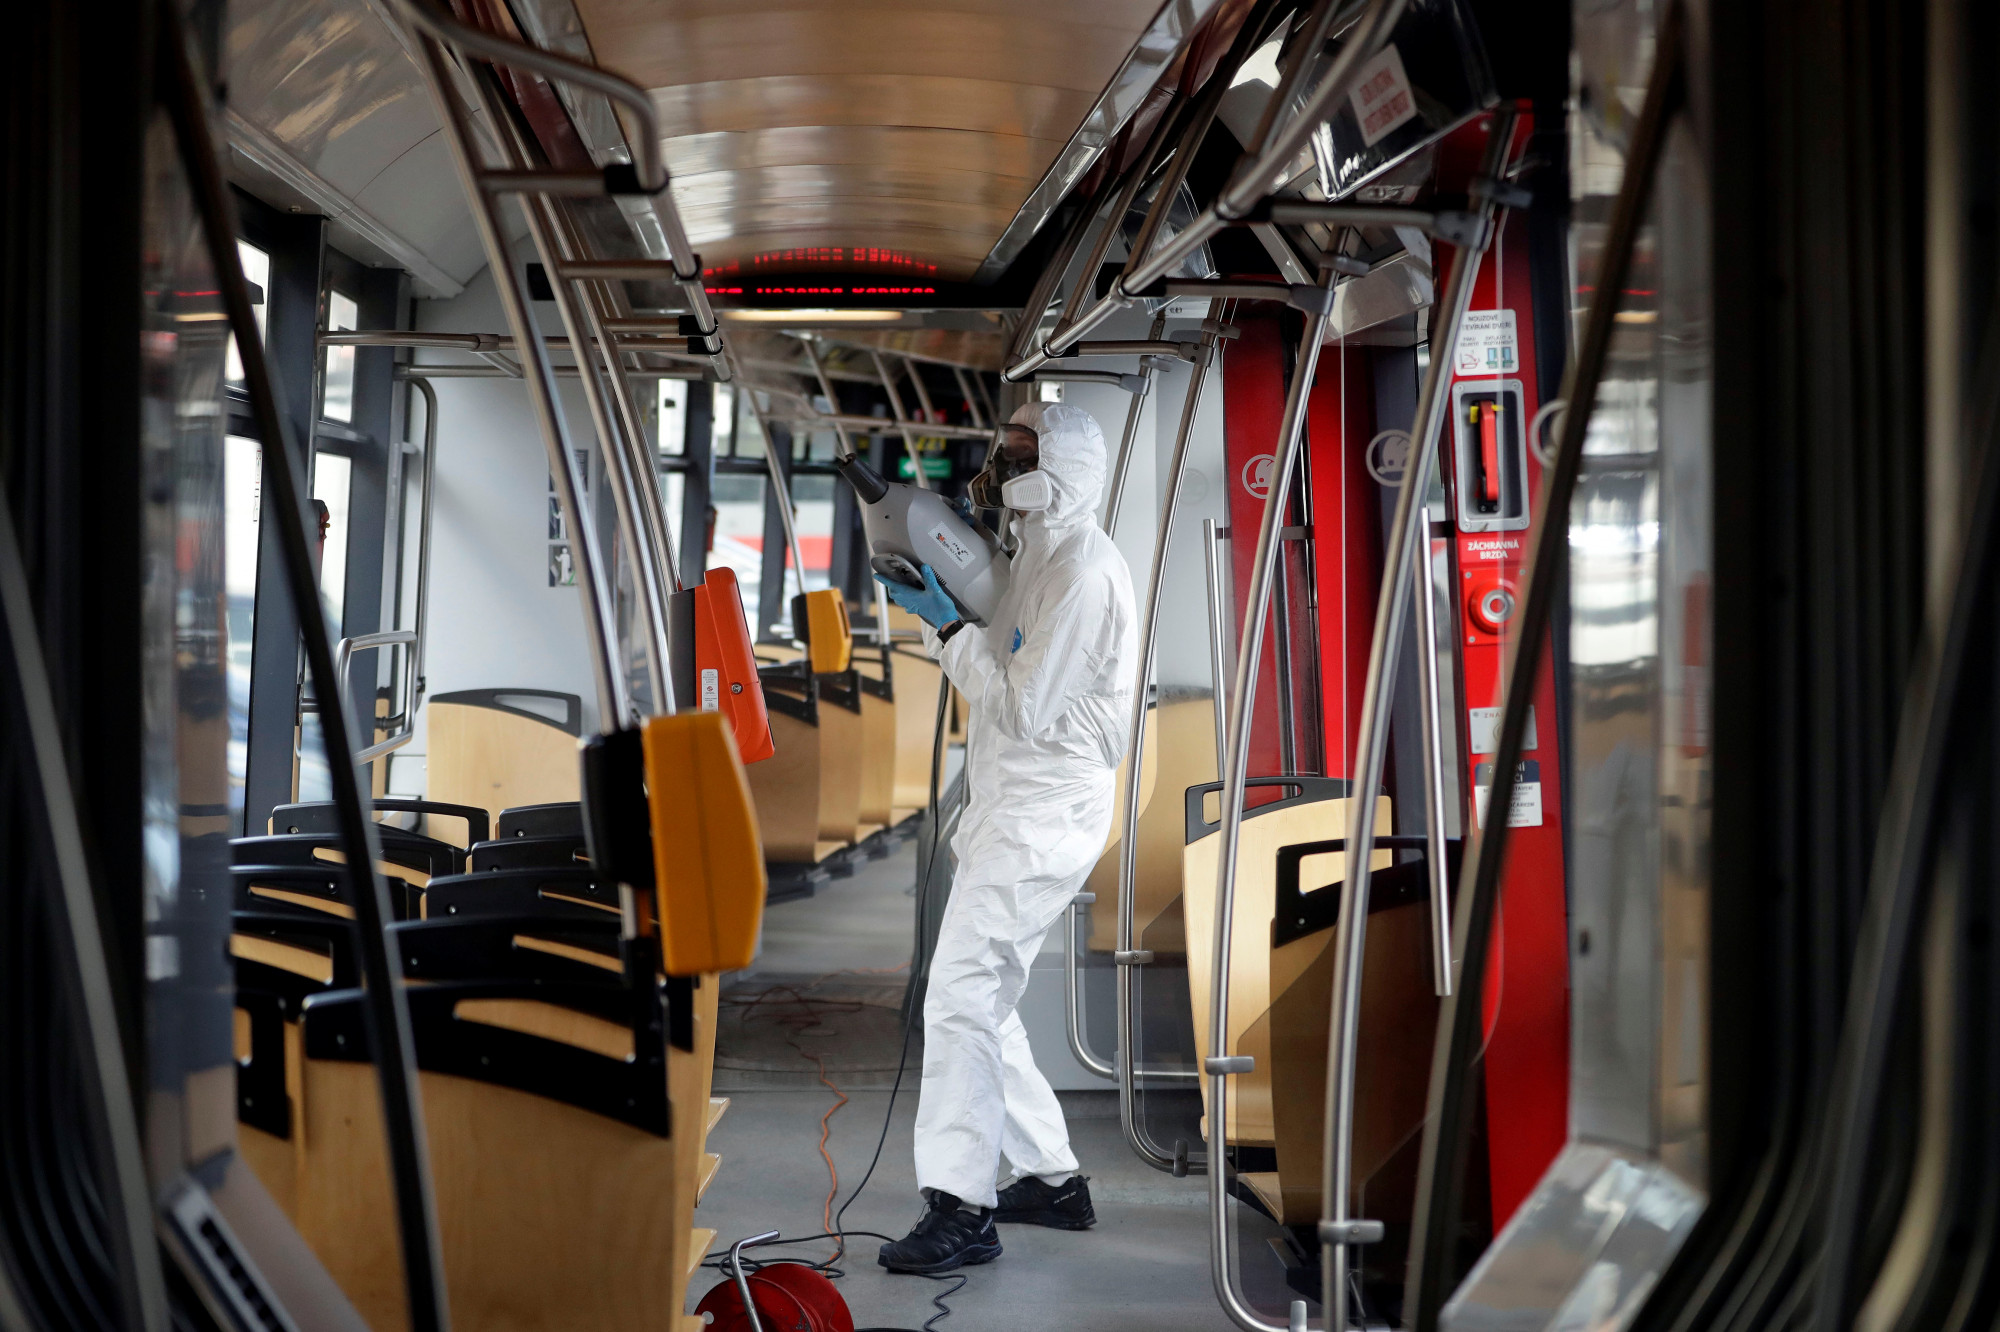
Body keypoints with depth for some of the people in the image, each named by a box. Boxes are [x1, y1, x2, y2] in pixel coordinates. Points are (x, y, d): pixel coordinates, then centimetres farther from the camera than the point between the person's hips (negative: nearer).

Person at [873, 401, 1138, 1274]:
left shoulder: (1084, 570, -15)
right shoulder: (1042, 555, 16)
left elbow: (1023, 705, -19)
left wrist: (948, 626, -13)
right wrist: (937, 609, 10)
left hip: (1042, 817, -11)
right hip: (1010, 809, 11)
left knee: (961, 995, -15)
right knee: (984, 1002, 15)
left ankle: (961, 1210, -15)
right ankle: (1052, 1179, 24)